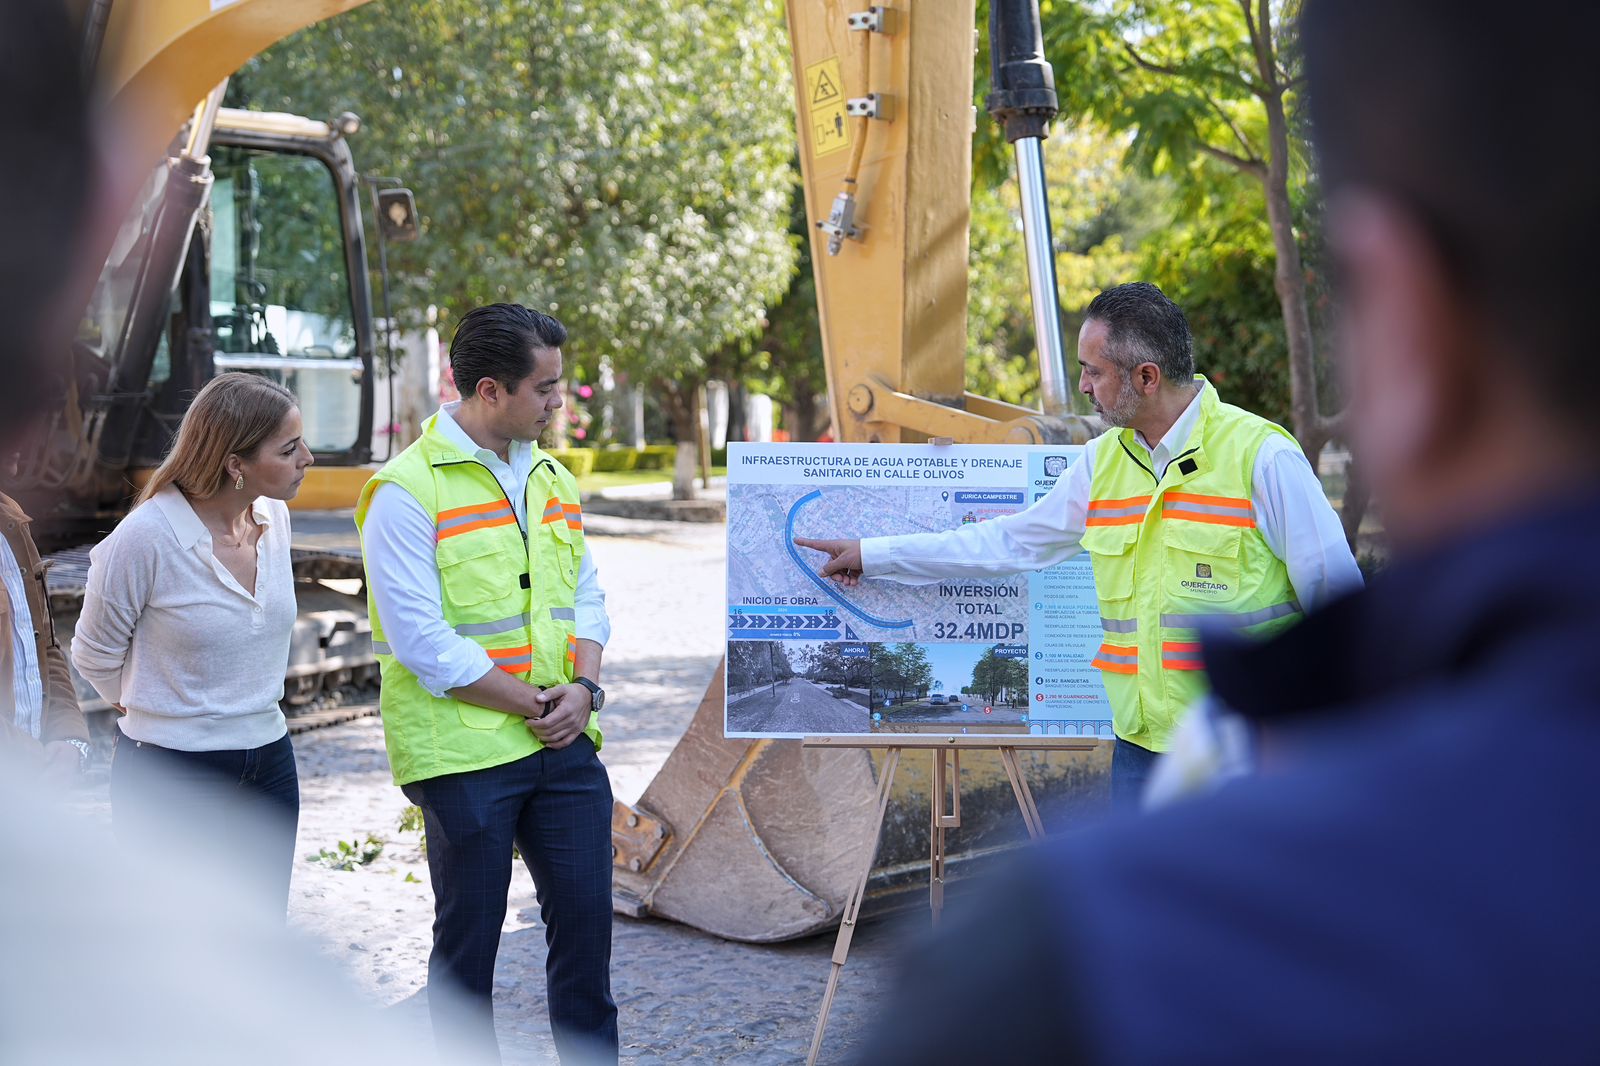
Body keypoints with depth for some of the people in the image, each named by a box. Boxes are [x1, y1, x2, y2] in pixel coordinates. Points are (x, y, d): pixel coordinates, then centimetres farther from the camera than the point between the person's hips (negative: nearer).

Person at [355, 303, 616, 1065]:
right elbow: (421, 640, -16)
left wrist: (583, 687, -3)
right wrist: (531, 704, -14)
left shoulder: (550, 478, 12)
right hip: (463, 752, -6)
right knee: (468, 939, 6)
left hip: (563, 743, 6)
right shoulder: (407, 490, -11)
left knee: (586, 915, 9)